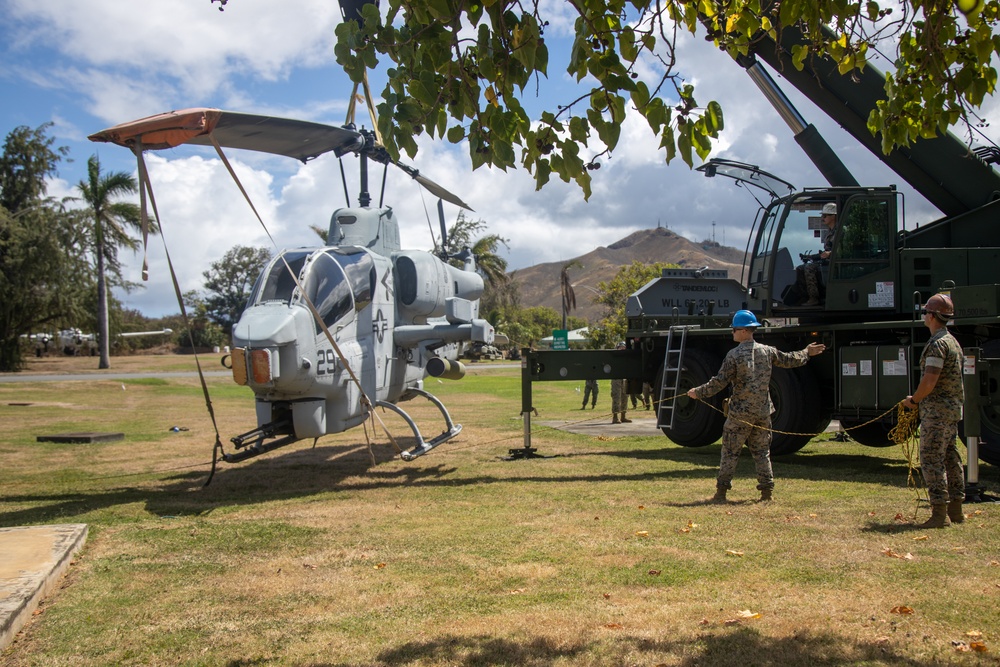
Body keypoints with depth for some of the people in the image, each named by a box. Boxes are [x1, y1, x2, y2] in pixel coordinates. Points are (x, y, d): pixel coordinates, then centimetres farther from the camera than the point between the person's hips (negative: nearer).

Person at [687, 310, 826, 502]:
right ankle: (767, 489, 13)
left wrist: (698, 392, -3)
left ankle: (721, 491, 4)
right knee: (762, 451, 14)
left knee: (730, 452, 2)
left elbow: (720, 382, -13)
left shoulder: (734, 355, -12)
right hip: (763, 411, 5)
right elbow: (790, 360, 18)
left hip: (740, 412, -4)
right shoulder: (767, 351, 3)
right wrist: (807, 353, 37)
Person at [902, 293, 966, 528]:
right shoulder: (953, 341, 16)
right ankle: (955, 509, 20)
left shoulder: (937, 344, -16)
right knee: (950, 458, 14)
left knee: (931, 459, -8)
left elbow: (929, 381, -23)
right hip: (953, 407, 10)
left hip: (937, 410, -10)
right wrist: (920, 399, 17)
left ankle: (939, 513, -10)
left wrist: (913, 400, -7)